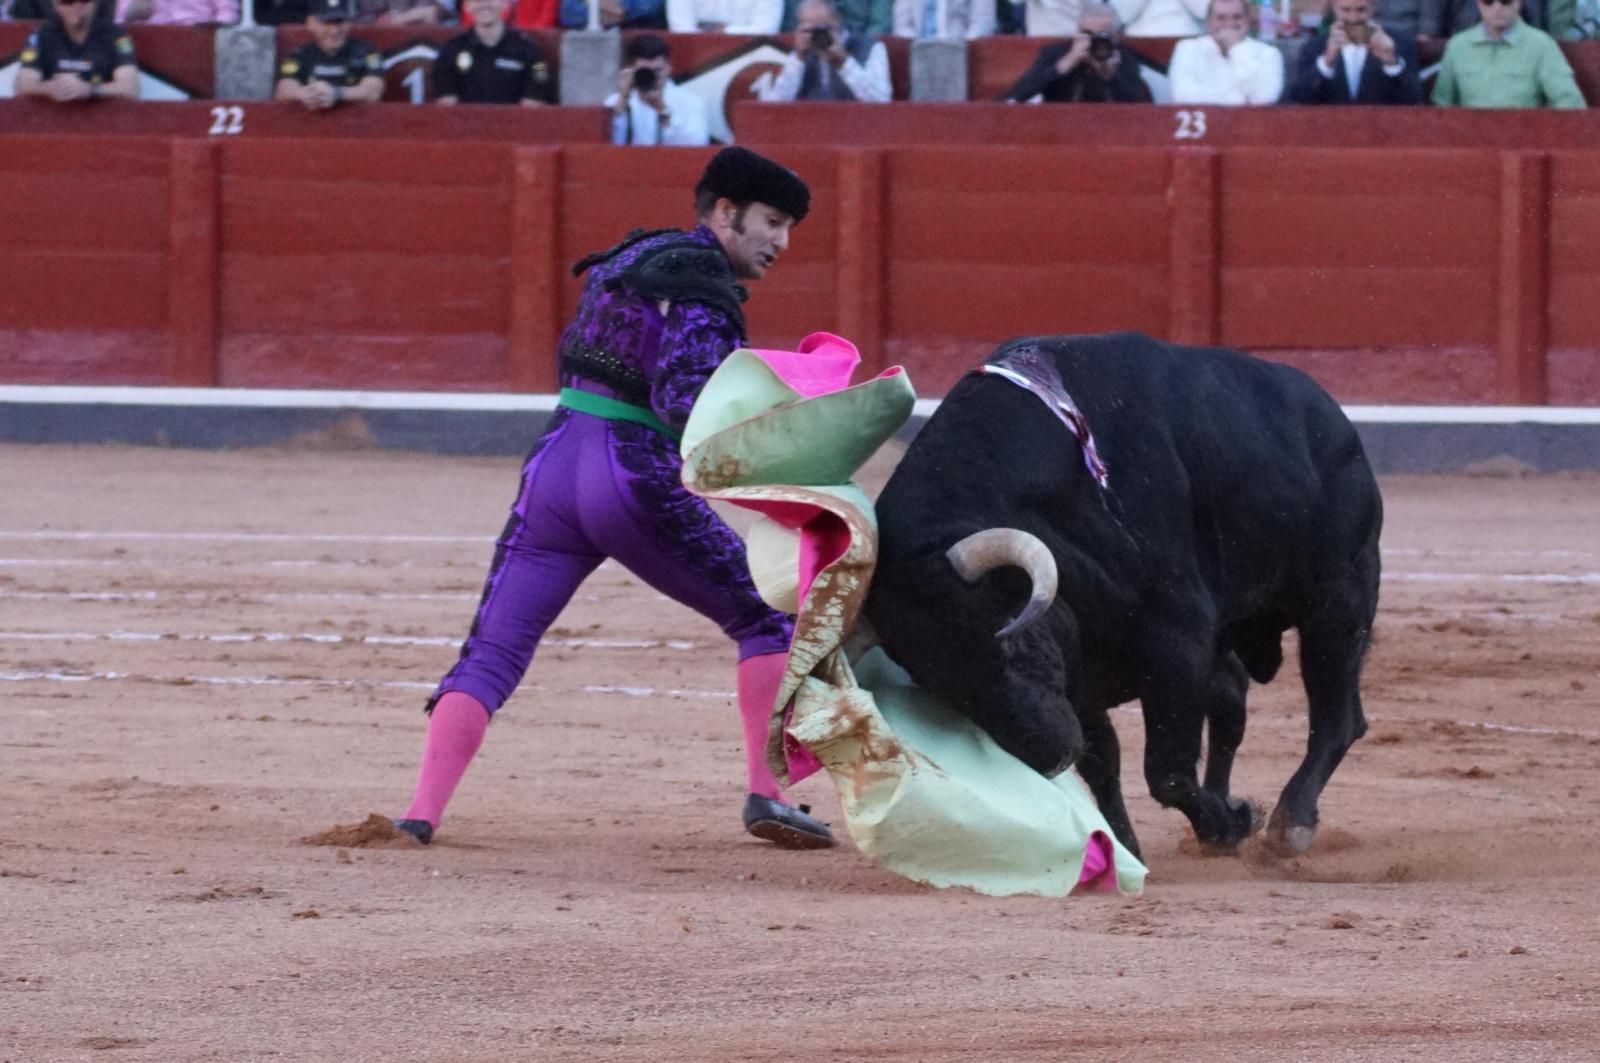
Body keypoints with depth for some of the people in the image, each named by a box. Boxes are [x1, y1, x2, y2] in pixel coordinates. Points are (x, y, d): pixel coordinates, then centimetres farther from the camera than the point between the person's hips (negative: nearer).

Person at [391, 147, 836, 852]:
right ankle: (767, 794, -2)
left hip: (553, 468, 7)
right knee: (767, 618, 7)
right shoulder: (704, 286, -7)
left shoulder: (631, 258, 19)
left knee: (491, 654, 2)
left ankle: (422, 812, -14)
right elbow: (684, 401, -19)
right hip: (635, 481, -7)